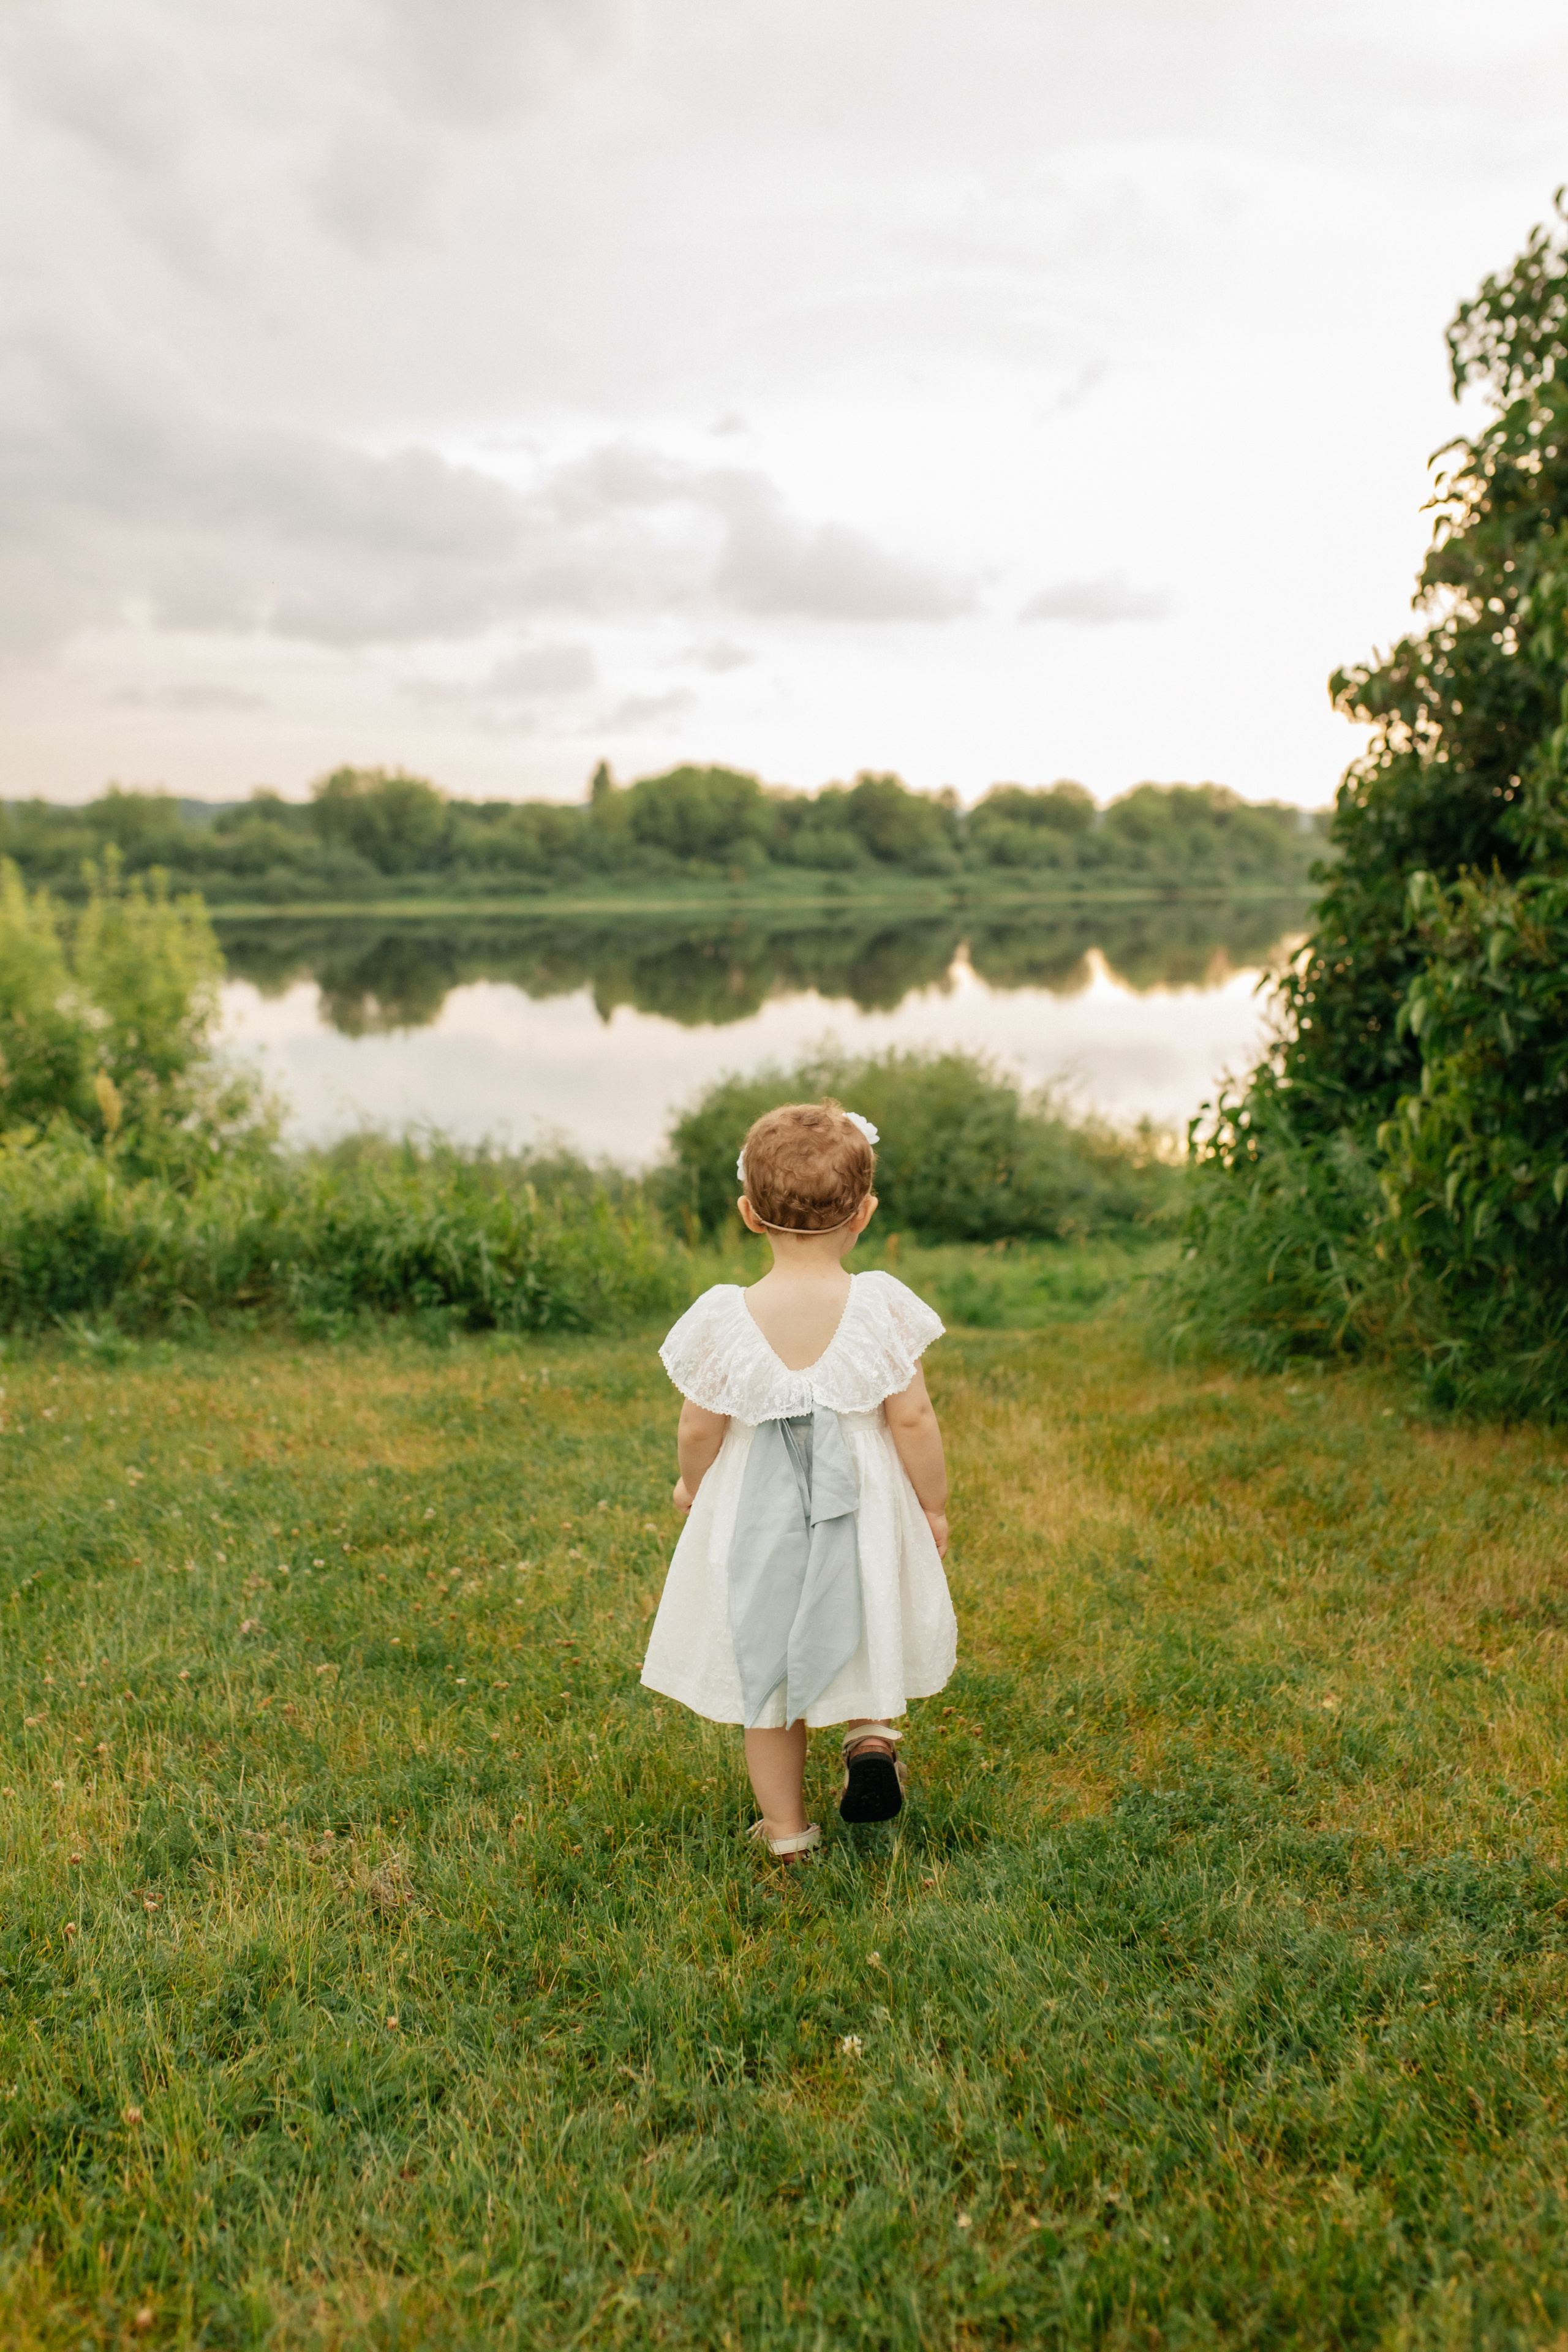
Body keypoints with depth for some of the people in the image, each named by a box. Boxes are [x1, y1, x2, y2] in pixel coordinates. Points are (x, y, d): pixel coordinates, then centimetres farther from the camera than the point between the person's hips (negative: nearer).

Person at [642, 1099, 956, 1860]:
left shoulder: (724, 1319, -16)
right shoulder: (881, 1306, -17)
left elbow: (699, 1429, -6)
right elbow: (912, 1421, -11)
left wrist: (691, 1484, 15)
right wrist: (934, 1504, 4)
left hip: (755, 1516, 0)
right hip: (863, 1506, 0)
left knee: (767, 1669, 16)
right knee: (865, 1628, 31)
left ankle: (786, 1831, 28)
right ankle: (870, 1728, 9)